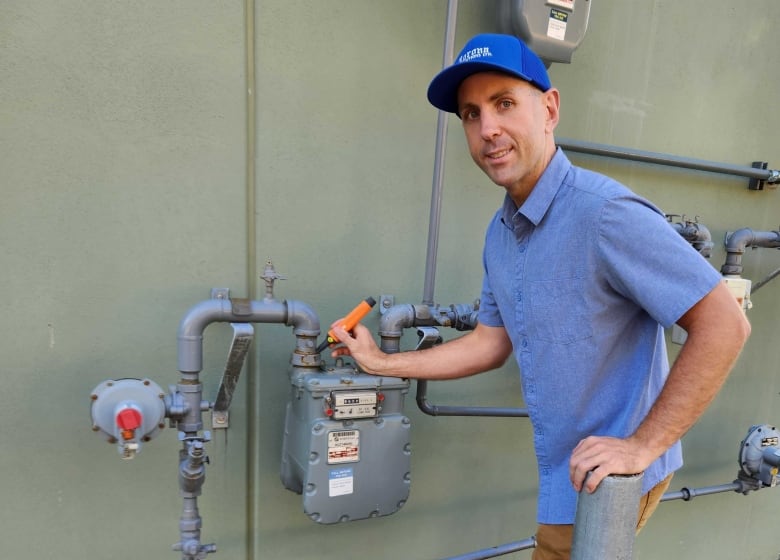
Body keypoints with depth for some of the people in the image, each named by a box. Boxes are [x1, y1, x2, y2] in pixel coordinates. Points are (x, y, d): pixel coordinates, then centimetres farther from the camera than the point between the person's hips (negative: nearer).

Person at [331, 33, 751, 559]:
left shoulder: (605, 212, -25)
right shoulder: (500, 233, 2)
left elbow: (724, 324, -23)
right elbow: (492, 343, 8)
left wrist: (644, 445, -23)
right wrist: (382, 363, 8)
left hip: (610, 478, -7)